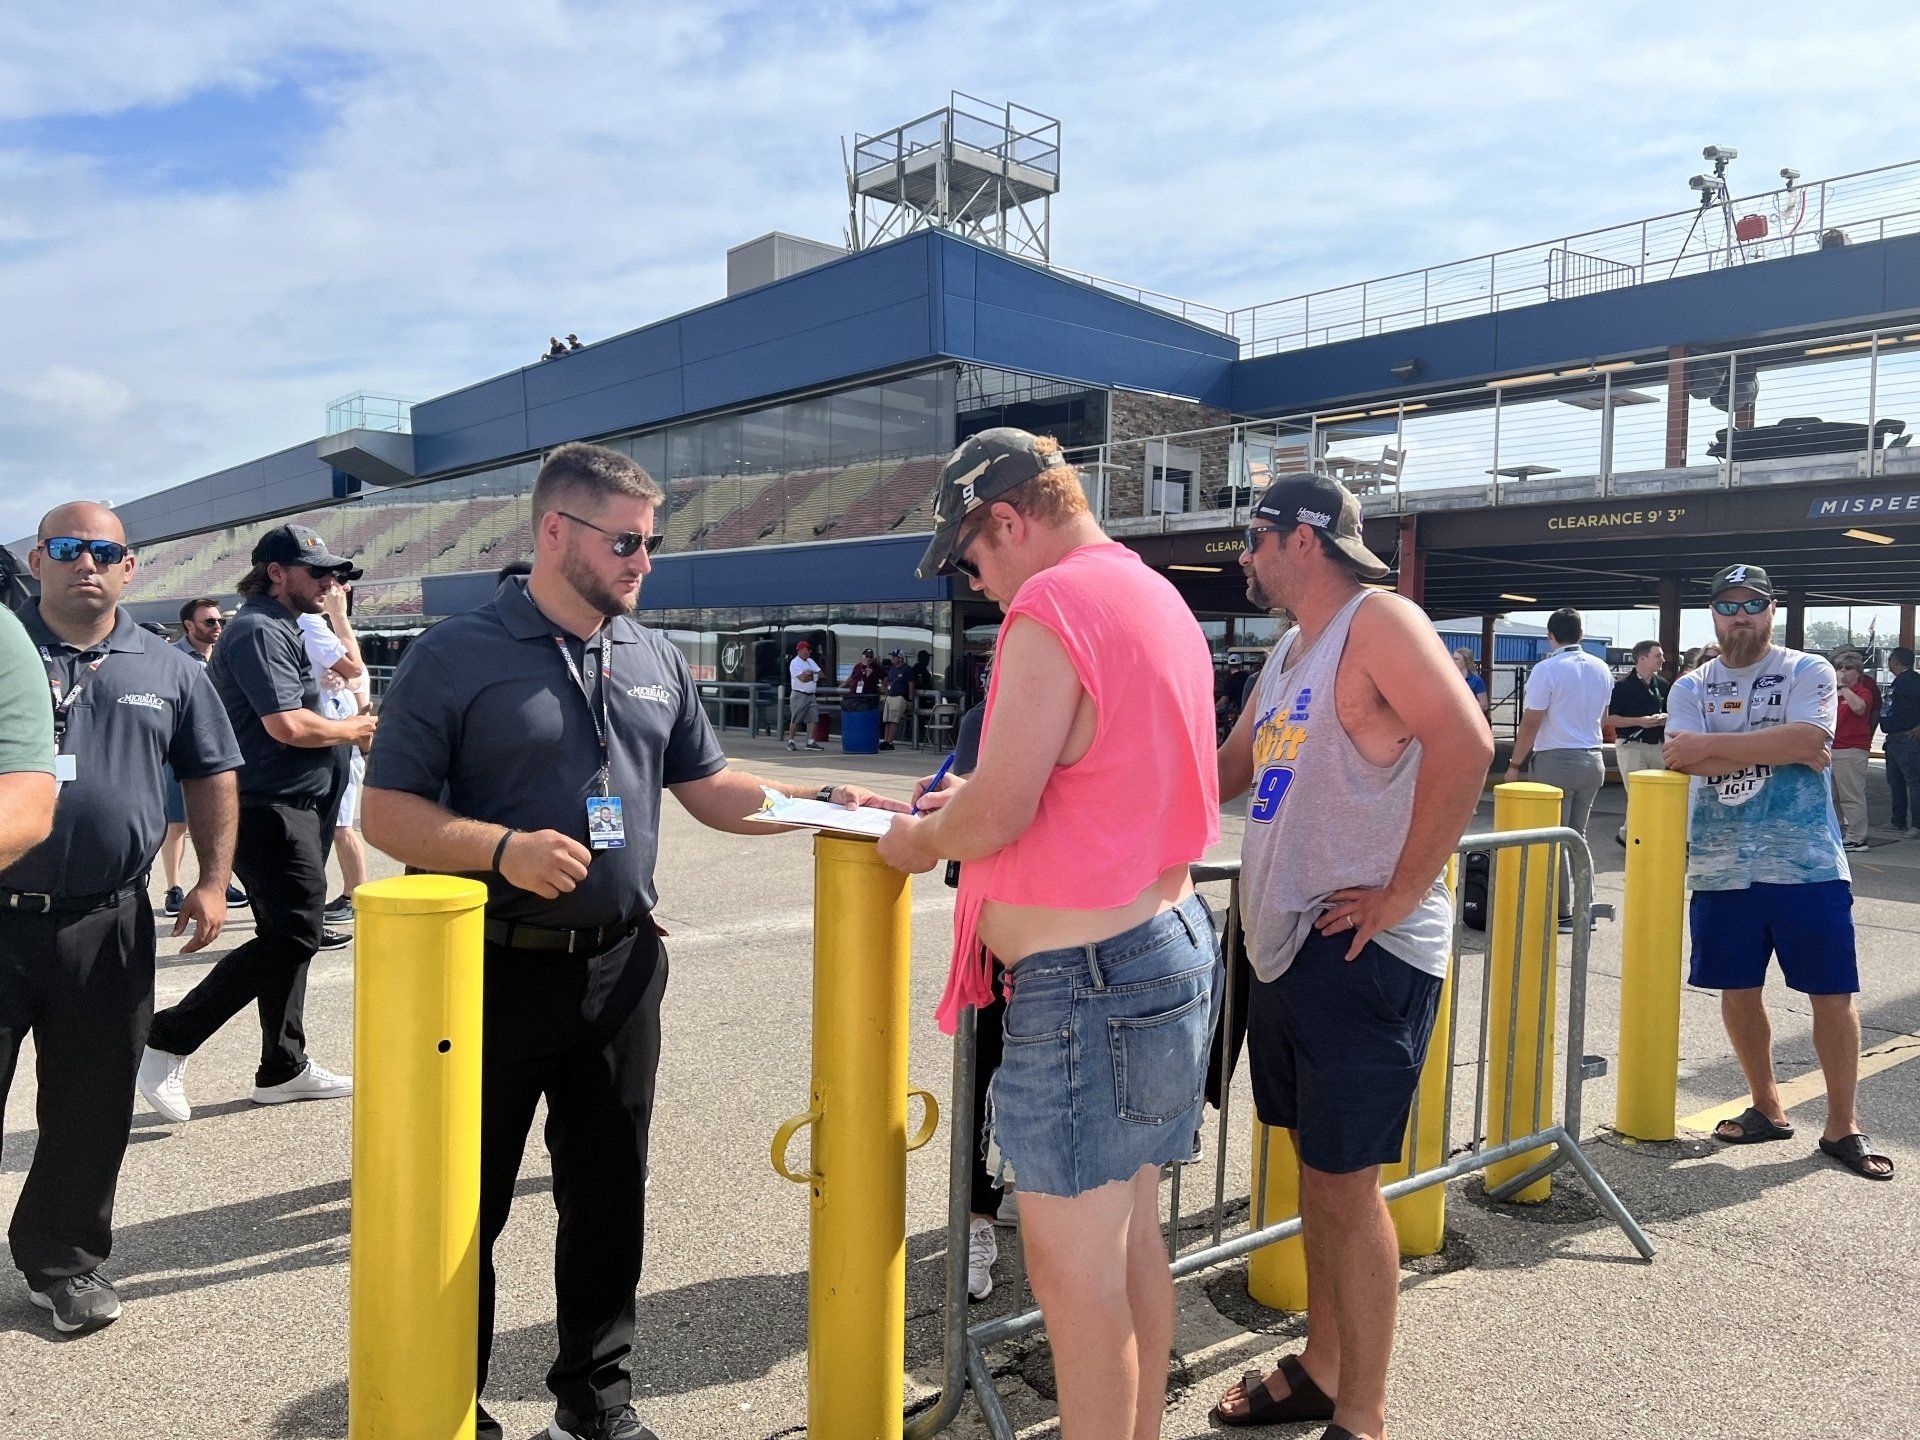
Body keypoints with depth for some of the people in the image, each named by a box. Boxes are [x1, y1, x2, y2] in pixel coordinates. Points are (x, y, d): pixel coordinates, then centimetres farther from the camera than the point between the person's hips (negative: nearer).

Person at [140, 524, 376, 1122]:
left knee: (287, 933, 13)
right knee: (293, 933, -11)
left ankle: (284, 1069, 22)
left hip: (293, 805, 11)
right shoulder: (261, 629, -13)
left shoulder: (283, 626, 19)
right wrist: (350, 730, -7)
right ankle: (169, 1041, -2)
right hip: (271, 809, -11)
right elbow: (287, 725, -22)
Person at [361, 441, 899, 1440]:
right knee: (467, 1203, 10)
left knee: (608, 1196, 15)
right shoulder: (455, 656, -7)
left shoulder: (656, 661, 9)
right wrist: (503, 849, -24)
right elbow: (388, 811, -9)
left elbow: (708, 789, 13)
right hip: (497, 971, -4)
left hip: (620, 970, 5)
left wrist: (827, 802, 0)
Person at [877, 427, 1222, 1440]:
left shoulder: (1051, 608, -16)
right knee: (1131, 1238, 21)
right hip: (1169, 942, 10)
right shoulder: (1158, 597, 14)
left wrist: (919, 839, 0)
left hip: (1087, 980, -10)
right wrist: (976, 800, 19)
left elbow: (994, 817, -20)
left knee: (1072, 1270, 4)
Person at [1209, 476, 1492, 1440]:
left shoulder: (1378, 622, -12)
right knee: (1315, 1165, 17)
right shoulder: (1289, 651, 17)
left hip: (1363, 952, -9)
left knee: (1346, 1178, 0)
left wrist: (1403, 892, -23)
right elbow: (1229, 771, 25)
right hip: (1284, 943, 9)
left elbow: (1465, 742, -26)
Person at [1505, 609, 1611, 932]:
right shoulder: (1602, 669, 7)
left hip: (1556, 760, -6)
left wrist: (1515, 764, -6)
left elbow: (1531, 722, -13)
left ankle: (1562, 913, 2)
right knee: (1578, 835, 15)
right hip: (1593, 759, 6)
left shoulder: (1547, 669, -12)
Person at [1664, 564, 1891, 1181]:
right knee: (1738, 990, 10)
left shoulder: (1808, 672, 1)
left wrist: (1712, 745, -14)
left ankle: (1842, 1126, 18)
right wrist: (1781, 748, -13)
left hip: (1808, 864, -2)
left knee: (1833, 993, 3)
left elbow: (1807, 738, -17)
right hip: (1721, 868, 3)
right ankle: (1766, 1108, 28)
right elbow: (1681, 755, -10)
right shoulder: (1691, 687, 7)